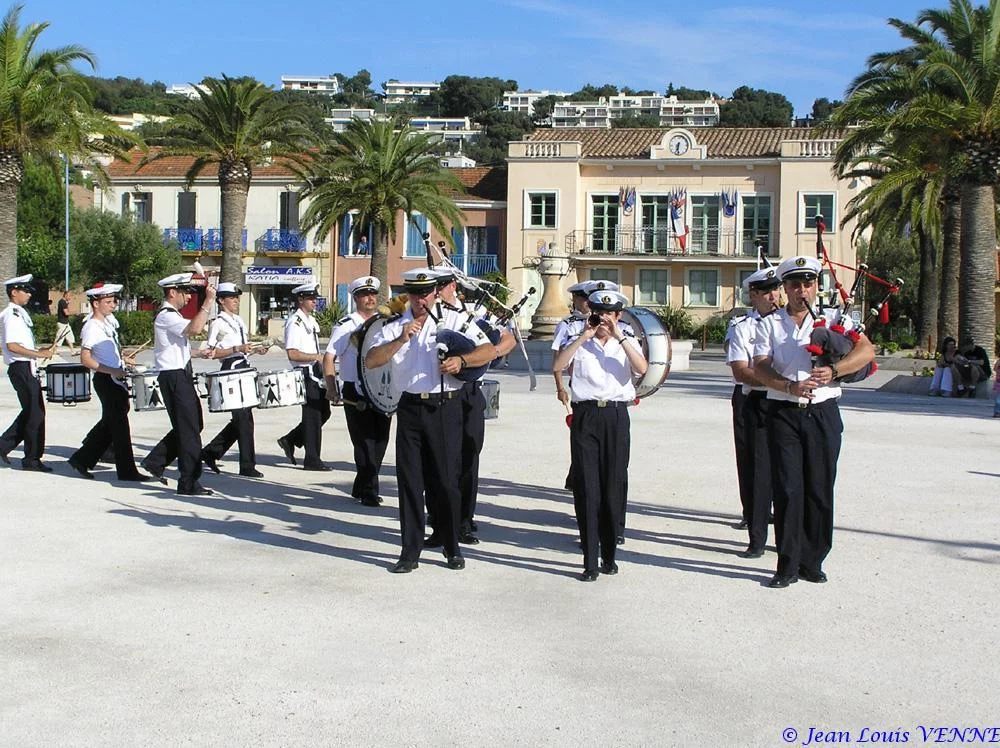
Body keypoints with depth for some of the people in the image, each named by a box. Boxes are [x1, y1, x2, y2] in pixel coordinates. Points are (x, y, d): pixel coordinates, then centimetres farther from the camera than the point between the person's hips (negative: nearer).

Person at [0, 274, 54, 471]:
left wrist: (41, 351, 11)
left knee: (32, 411, 15)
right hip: (21, 368, -10)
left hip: (27, 368, 10)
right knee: (35, 412, -5)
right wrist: (39, 354, -20)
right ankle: (32, 459, 3)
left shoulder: (20, 313, 16)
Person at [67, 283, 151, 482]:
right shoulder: (91, 327, -15)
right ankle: (127, 471, 5)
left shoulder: (109, 320, 11)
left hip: (116, 378, 9)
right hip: (105, 381, -9)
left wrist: (124, 358, 16)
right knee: (119, 423, -3)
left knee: (109, 422, 16)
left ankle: (82, 459, 27)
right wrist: (112, 371, -25)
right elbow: (85, 359, -21)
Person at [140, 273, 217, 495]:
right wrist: (208, 302, -29)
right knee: (189, 428, -6)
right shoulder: (166, 316, -15)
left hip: (180, 375, 11)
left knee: (194, 424, 15)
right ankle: (189, 483, -1)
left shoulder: (171, 315, 18)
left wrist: (199, 353, 14)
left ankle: (155, 461, 22)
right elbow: (194, 328, -33)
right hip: (174, 377, -11)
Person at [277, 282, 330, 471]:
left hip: (316, 374, 9)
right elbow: (292, 354, -22)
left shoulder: (311, 320, 15)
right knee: (313, 416, -3)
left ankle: (290, 440, 22)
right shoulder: (295, 322, -14)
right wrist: (317, 357, -22)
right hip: (305, 374, -9)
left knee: (324, 412, 13)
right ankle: (312, 460, 6)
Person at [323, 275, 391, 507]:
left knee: (380, 441, 9)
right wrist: (332, 388, -21)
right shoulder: (346, 326, -6)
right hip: (356, 394, -6)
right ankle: (369, 492, 1)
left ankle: (361, 488, 24)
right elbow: (329, 357, -10)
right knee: (365, 442, -7)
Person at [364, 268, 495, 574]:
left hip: (445, 408, -2)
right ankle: (410, 552, 12)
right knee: (409, 480, 4)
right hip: (410, 408, 2)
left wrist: (462, 360, -21)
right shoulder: (395, 326, 8)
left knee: (446, 479, 2)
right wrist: (401, 340, -18)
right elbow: (370, 361, -6)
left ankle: (452, 548, 17)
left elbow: (489, 351, -3)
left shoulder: (454, 321, 4)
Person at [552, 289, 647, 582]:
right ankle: (590, 561, 0)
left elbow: (642, 368, -8)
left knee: (614, 486, 4)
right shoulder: (580, 343, 9)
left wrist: (620, 337, -13)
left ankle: (609, 555, 17)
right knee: (586, 487, -3)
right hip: (586, 415, -1)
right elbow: (557, 365, -9)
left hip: (616, 416, 1)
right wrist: (583, 336, -13)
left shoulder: (627, 341, 12)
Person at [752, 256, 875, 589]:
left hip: (823, 413, 1)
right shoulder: (770, 324, 8)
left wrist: (833, 370, -24)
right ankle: (787, 565, 3)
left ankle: (812, 562, 16)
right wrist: (790, 387, -21)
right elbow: (759, 368, -3)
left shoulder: (834, 319, 7)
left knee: (820, 489, 4)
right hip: (783, 413, -1)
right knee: (787, 488, -3)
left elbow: (867, 351, -8)